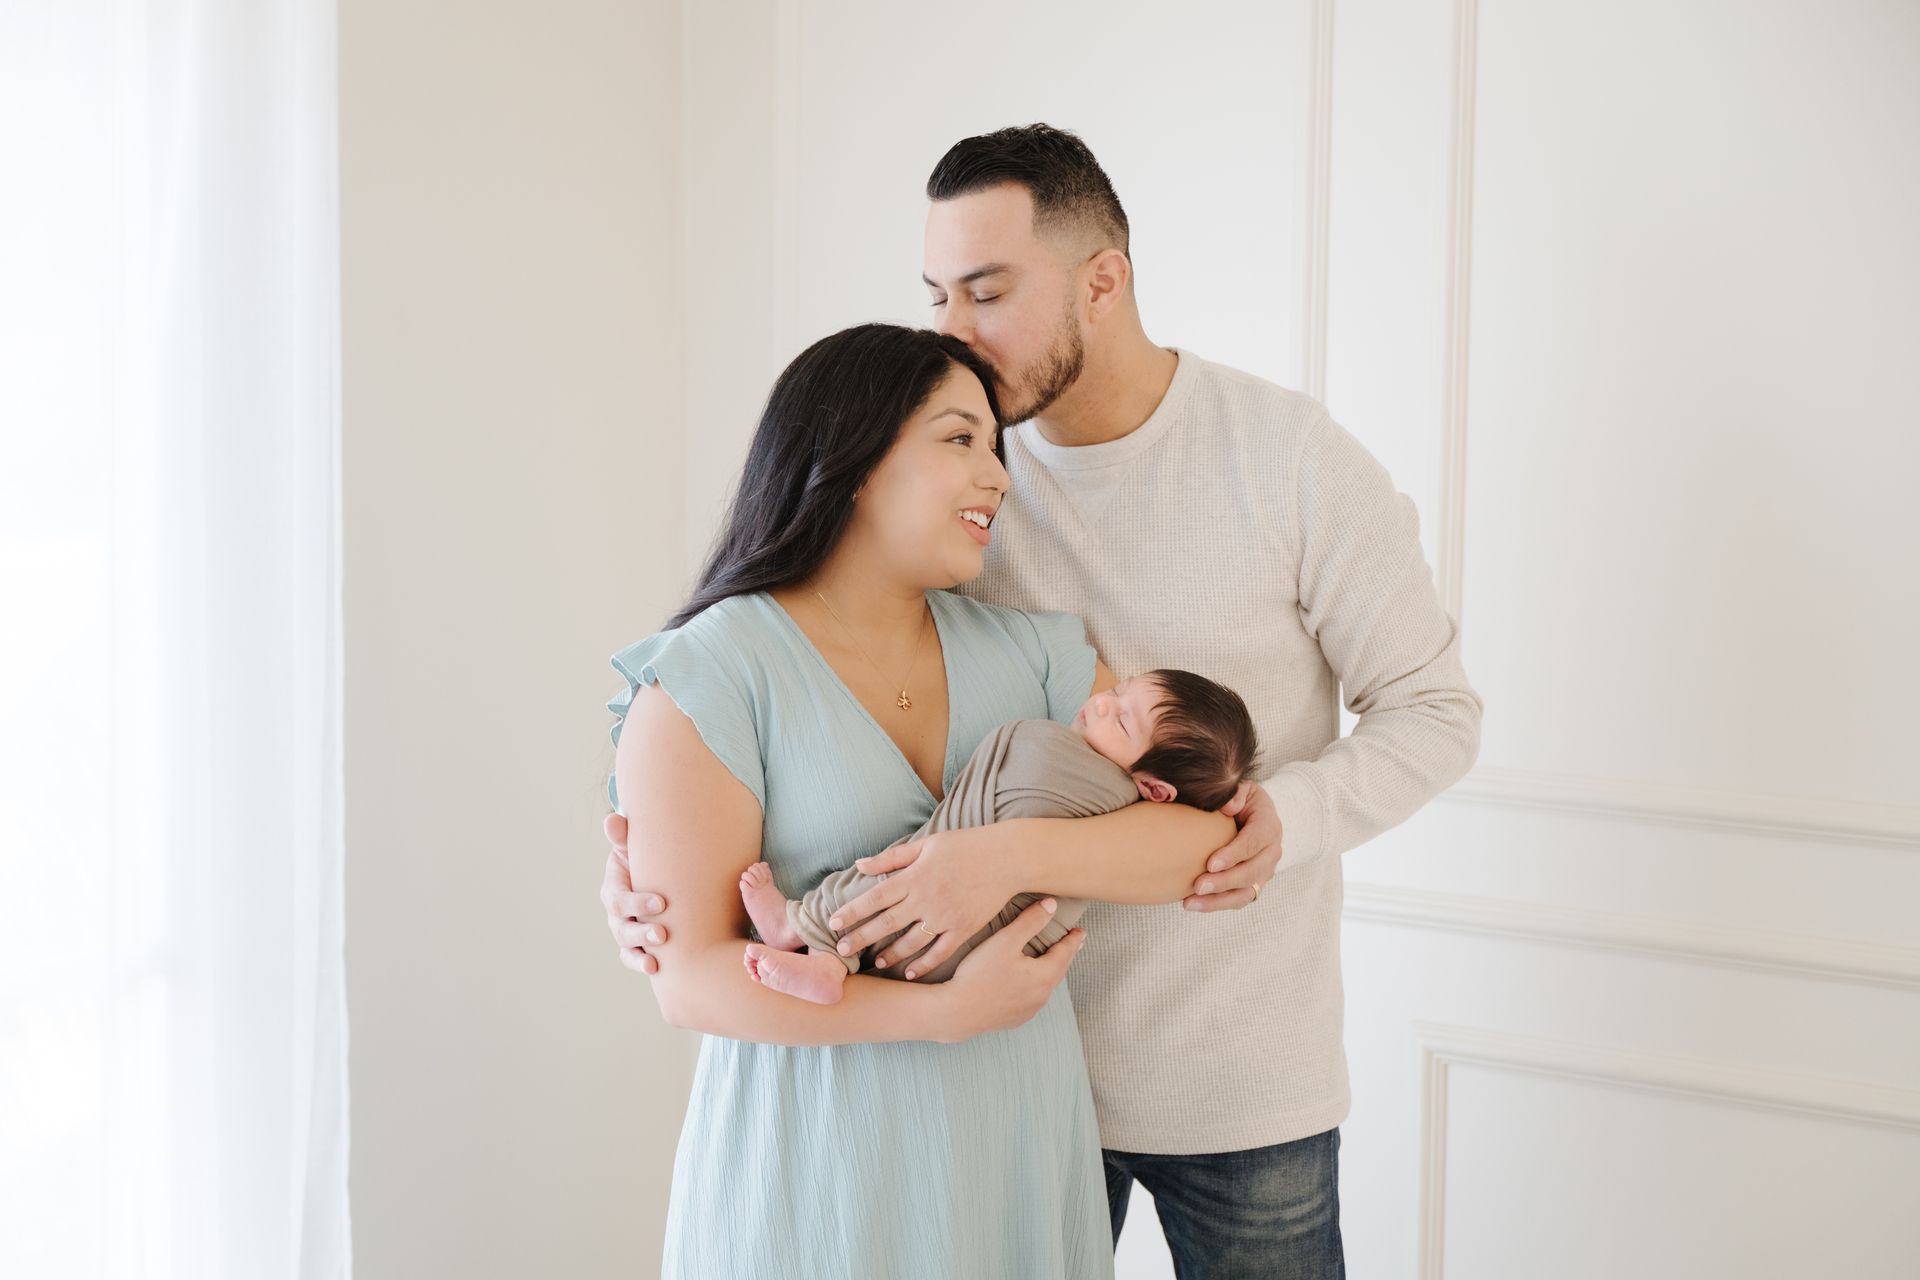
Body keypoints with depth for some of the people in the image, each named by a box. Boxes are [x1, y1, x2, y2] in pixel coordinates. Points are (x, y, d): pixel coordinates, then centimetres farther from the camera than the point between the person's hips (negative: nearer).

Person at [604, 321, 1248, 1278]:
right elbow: (691, 980, -14)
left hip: (1020, 1139, 5)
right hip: (821, 1153, -4)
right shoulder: (705, 678, -9)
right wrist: (947, 1012, -22)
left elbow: (1218, 826, -4)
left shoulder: (1028, 650, 5)